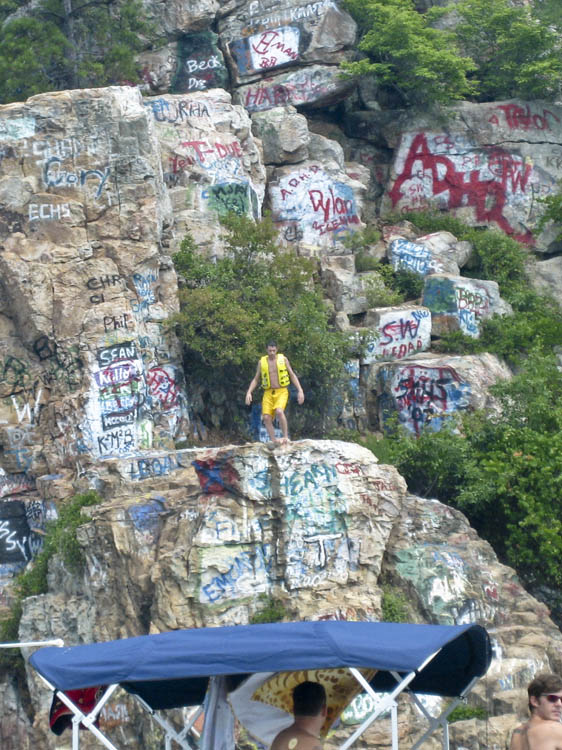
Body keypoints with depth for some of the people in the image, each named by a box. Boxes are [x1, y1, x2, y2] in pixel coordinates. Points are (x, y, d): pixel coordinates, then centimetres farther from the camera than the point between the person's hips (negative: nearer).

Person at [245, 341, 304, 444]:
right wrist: (249, 392, -1)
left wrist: (300, 390, -4)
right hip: (268, 393, 3)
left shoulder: (283, 359, 2)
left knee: (279, 412, -29)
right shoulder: (262, 362, 7)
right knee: (266, 417, -13)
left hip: (281, 392, -3)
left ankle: (286, 437, -20)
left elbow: (292, 376, 5)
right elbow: (256, 379, 13)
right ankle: (274, 442, -4)